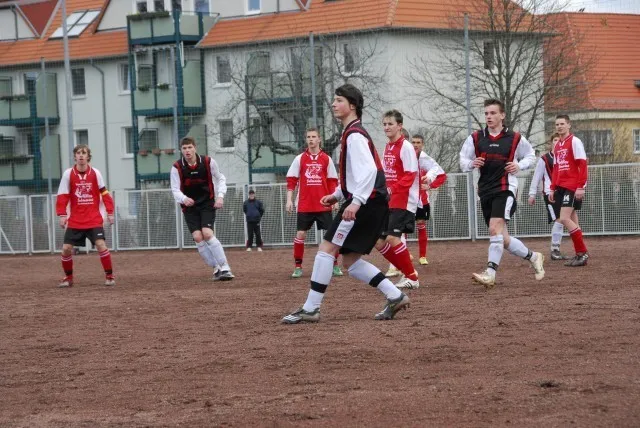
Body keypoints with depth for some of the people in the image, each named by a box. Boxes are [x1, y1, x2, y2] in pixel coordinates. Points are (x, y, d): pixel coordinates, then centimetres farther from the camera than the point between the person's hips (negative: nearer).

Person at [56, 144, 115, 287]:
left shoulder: (95, 173, -3)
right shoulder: (68, 174, -4)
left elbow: (104, 193, 2)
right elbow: (62, 195, -4)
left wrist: (110, 212, -1)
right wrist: (62, 215, -12)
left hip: (94, 219, -1)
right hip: (75, 220, 1)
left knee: (101, 244, -16)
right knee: (66, 248, -3)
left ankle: (109, 276, -2)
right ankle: (68, 277, 17)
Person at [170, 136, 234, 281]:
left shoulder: (208, 162, -8)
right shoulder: (177, 168, -10)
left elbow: (220, 178, 8)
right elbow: (175, 189, -10)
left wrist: (220, 196, -5)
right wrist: (184, 199, -32)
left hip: (207, 203, -1)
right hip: (190, 206, 2)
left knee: (207, 234, -20)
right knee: (197, 237, -13)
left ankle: (225, 268, -16)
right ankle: (216, 268, 2)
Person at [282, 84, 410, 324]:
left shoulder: (354, 135, -10)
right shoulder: (352, 134, 22)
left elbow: (369, 170, -23)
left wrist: (356, 202, -30)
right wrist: (338, 195, 20)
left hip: (366, 203, -10)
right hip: (373, 205, 10)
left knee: (326, 249, -11)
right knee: (350, 261, 11)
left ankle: (310, 309, -11)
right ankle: (395, 297, 8)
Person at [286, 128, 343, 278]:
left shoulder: (326, 159, 5)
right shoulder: (299, 159, 4)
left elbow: (332, 182, 8)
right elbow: (291, 181, 4)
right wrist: (289, 200, -3)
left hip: (323, 205, 0)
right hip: (304, 206, 0)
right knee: (300, 234, -4)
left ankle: (335, 266, 7)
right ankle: (298, 267, 4)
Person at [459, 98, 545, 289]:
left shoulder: (515, 139, 1)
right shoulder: (475, 138, 6)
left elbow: (530, 156, 16)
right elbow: (463, 161, 11)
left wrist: (519, 166, -4)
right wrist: (472, 164, -11)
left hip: (505, 189, -5)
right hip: (485, 191, 5)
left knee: (495, 229, -24)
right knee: (503, 240, 7)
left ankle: (490, 273, -27)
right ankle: (533, 257, 29)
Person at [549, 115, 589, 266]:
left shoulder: (574, 141, -6)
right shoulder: (557, 146, 17)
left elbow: (582, 165, -12)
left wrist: (580, 187, -18)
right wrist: (553, 189, 17)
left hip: (573, 188, -8)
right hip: (561, 188, 8)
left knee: (564, 219, -16)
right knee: (572, 221, 7)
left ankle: (583, 253, -11)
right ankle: (580, 254, 9)